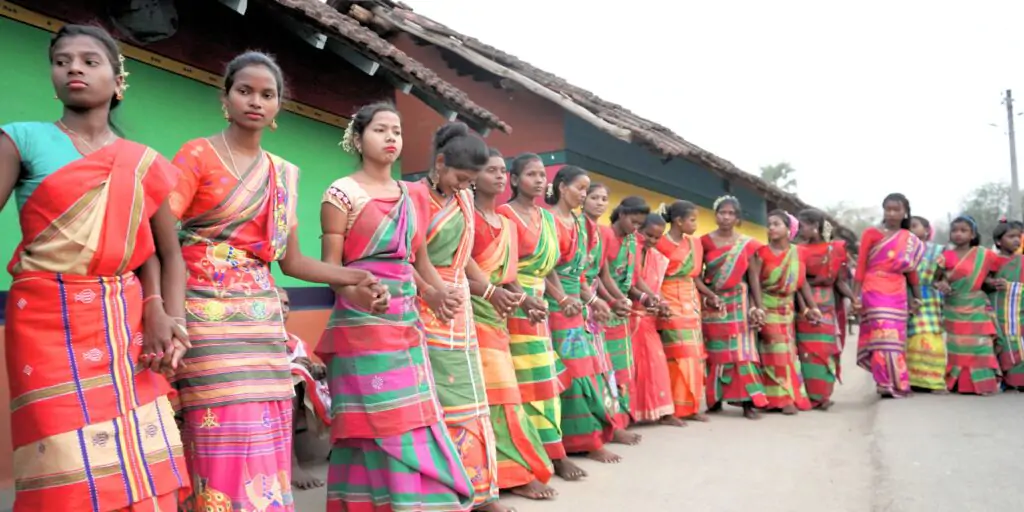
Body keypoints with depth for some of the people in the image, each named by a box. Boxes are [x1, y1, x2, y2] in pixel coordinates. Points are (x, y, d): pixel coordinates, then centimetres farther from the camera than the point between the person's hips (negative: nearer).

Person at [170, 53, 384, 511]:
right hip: (210, 316, -5)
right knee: (227, 442, -9)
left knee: (266, 444, 5)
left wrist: (355, 276, 7)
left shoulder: (283, 174, 14)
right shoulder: (197, 155, -1)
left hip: (263, 320, 5)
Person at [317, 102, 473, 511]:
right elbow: (329, 264, -6)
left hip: (407, 322, 6)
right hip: (362, 323, -6)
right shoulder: (342, 193, -2)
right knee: (375, 427, -5)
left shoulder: (413, 195, 15)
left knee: (415, 424, 7)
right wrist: (354, 291, -25)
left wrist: (438, 293, 0)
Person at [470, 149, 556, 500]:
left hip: (497, 316, 7)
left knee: (499, 390, 8)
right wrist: (488, 291, -22)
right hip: (472, 313, -7)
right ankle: (515, 472, -1)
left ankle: (510, 470, 14)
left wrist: (513, 294, -1)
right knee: (488, 392, -6)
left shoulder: (507, 224, 17)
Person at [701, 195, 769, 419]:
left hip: (738, 303, 0)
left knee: (741, 349, -6)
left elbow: (753, 276, 2)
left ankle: (749, 401, -6)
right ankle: (715, 398, 12)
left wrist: (758, 306, -4)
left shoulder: (746, 244, 4)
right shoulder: (705, 242, 2)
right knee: (715, 350, 3)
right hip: (712, 304, 0)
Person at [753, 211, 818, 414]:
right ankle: (782, 398, -1)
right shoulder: (761, 252, -8)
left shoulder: (799, 253, 2)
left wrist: (811, 307, 3)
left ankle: (786, 397, 13)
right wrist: (760, 309, -24)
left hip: (787, 309, 4)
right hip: (767, 307, -4)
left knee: (787, 351, 6)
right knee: (774, 351, -5)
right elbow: (755, 281, -14)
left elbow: (802, 282, 8)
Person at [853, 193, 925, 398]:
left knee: (896, 339, 6)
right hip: (874, 292, -3)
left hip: (898, 294, 4)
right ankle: (886, 383, -6)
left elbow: (912, 270, 12)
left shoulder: (910, 240, 10)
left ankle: (896, 383, 13)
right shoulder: (871, 233, 0)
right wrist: (855, 296, -6)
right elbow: (860, 267, -1)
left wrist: (916, 297, 10)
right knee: (882, 337, -10)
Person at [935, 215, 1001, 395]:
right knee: (958, 346, 2)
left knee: (979, 344, -3)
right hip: (954, 308, 0)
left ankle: (982, 383, 1)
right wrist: (940, 284, -18)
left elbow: (985, 277, 11)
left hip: (976, 307, 0)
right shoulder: (946, 256, 0)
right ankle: (959, 384, 6)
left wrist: (995, 283, -8)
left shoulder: (983, 255, 3)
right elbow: (938, 278, 2)